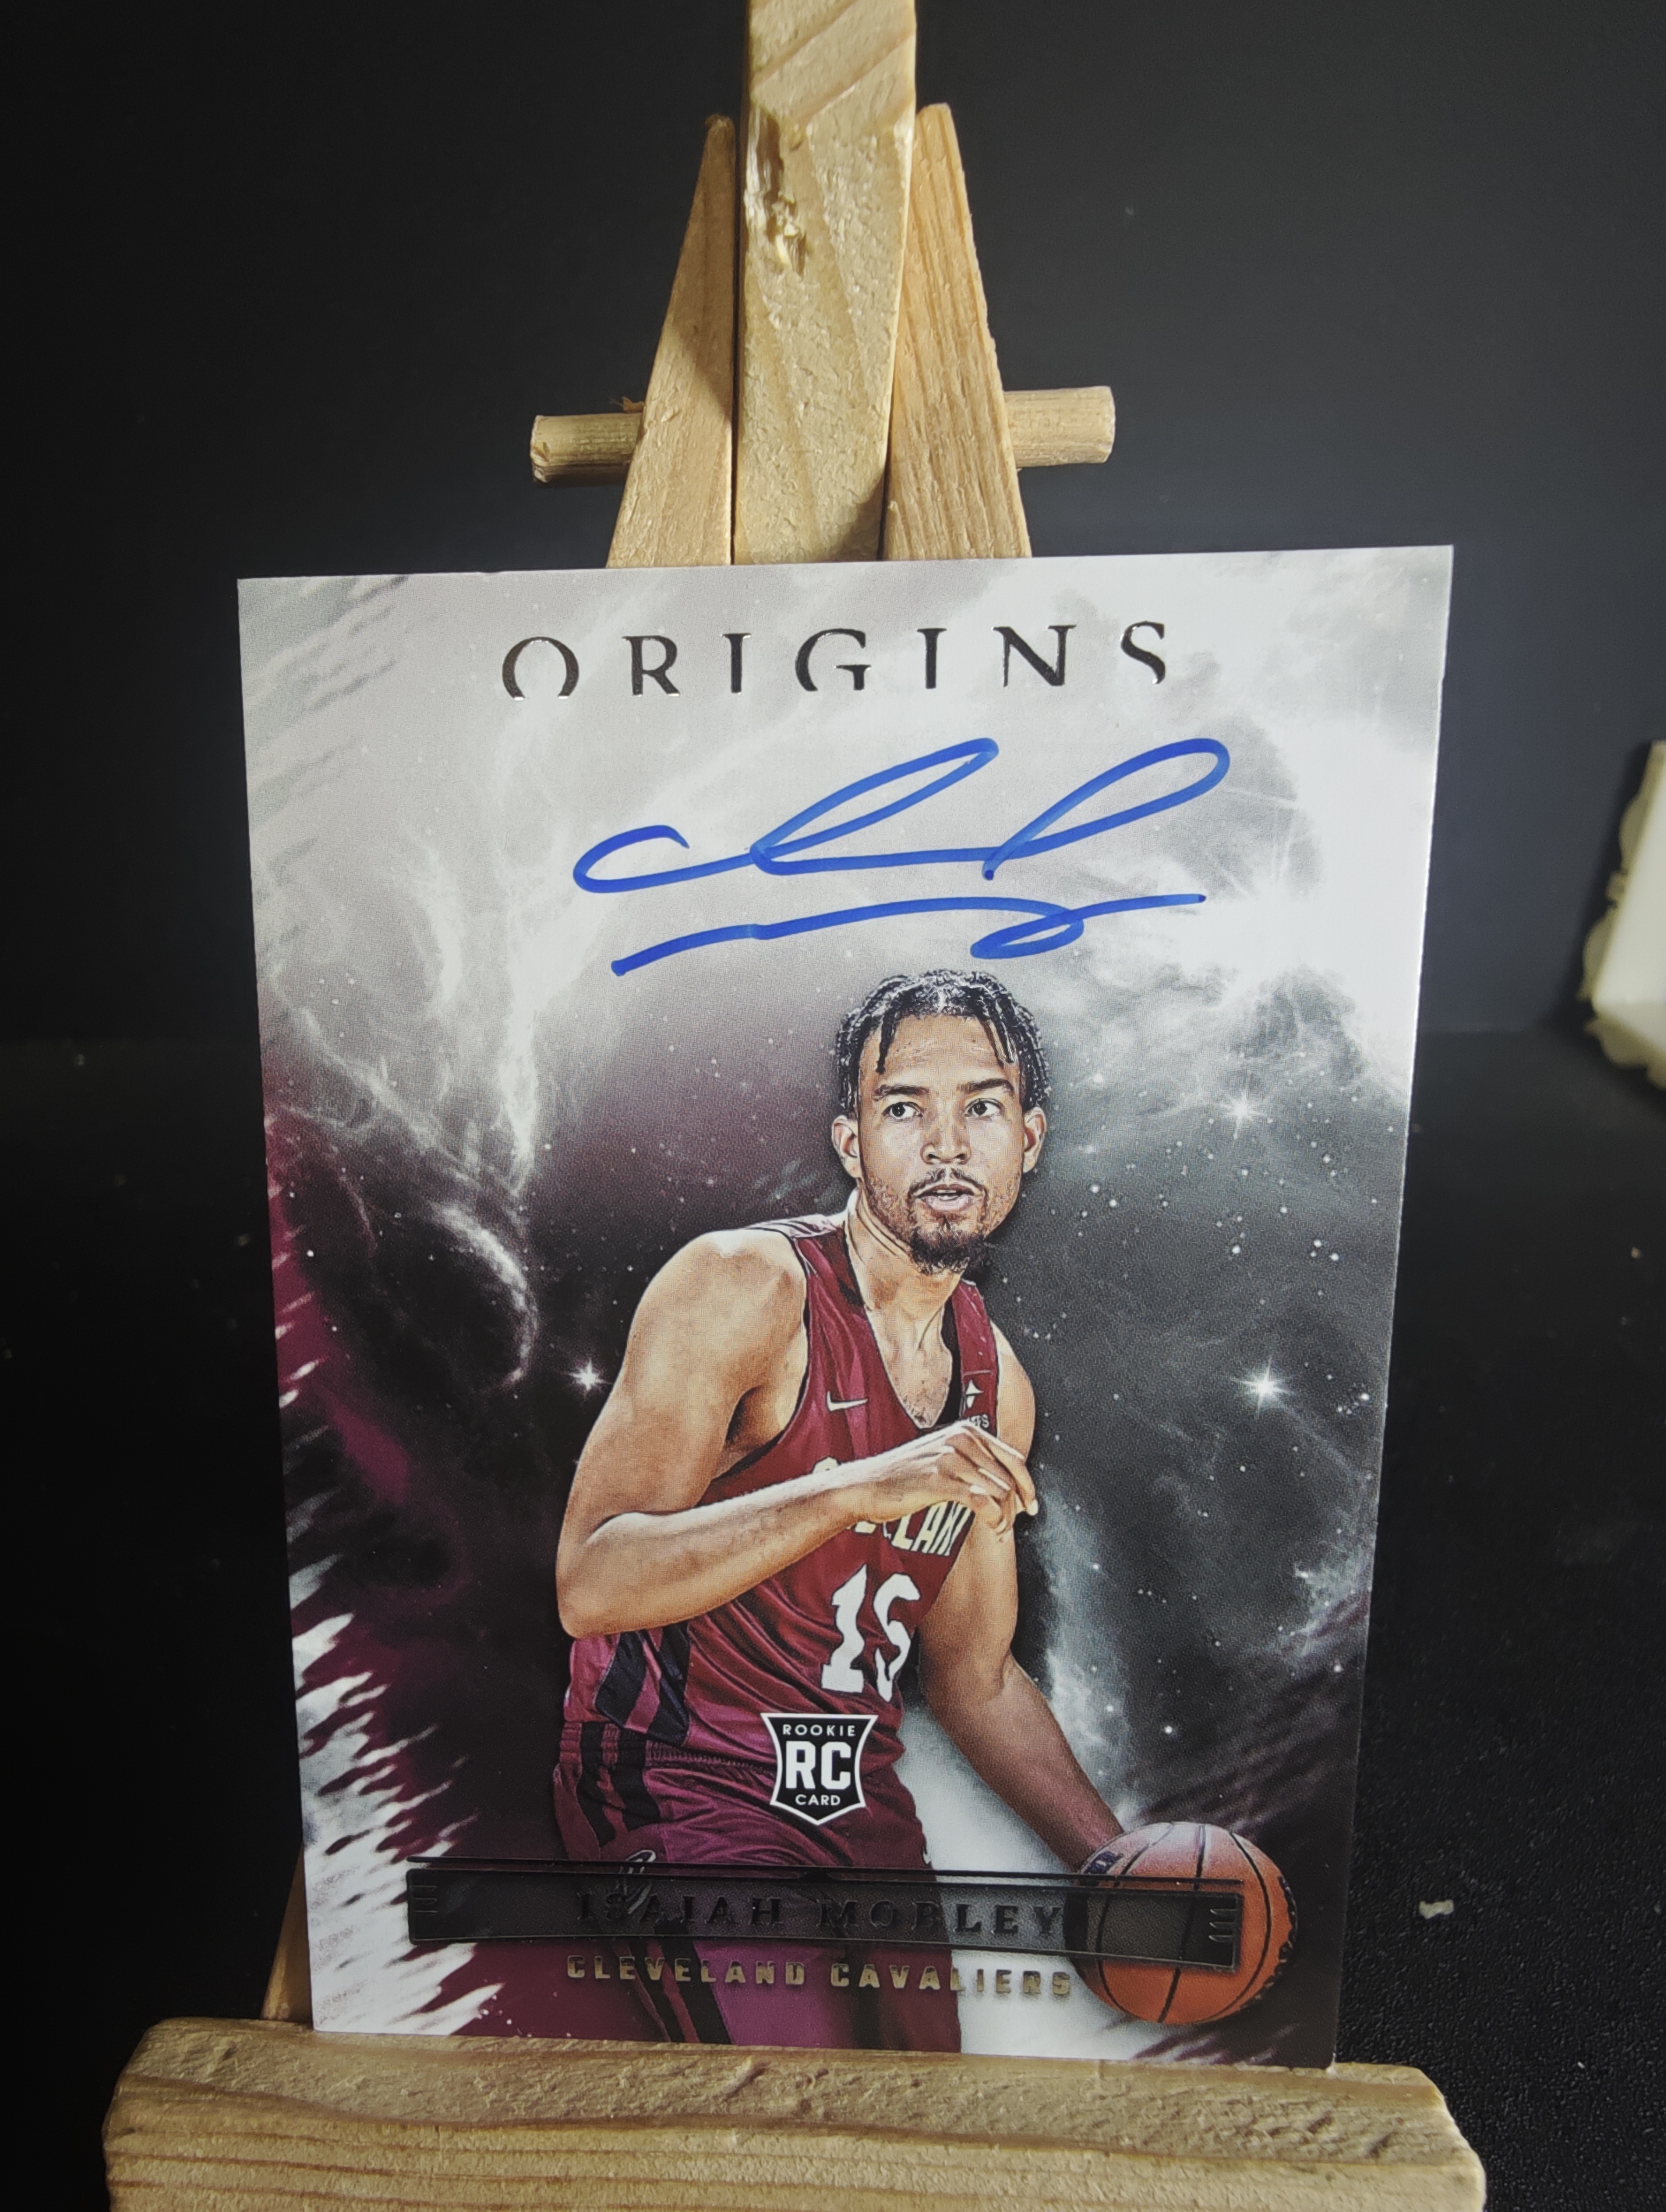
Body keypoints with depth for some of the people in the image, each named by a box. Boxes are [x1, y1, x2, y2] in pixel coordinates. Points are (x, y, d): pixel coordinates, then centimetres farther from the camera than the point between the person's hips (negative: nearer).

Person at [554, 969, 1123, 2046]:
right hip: (683, 1789, -6)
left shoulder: (997, 1382, 1)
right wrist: (861, 1489, -35)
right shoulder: (742, 1286, -20)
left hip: (863, 1800, 6)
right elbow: (591, 1585, -26)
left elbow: (976, 1674, 10)